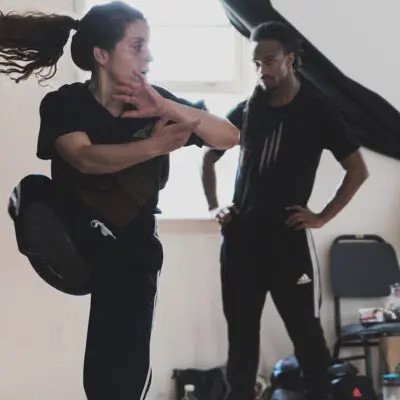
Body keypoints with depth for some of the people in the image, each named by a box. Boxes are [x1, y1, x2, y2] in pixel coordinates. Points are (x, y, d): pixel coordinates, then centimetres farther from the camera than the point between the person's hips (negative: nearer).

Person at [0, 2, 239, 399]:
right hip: (74, 252, -2)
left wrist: (167, 108, -25)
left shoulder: (153, 101, -4)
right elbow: (86, 158, -31)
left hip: (134, 256, 2)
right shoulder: (63, 103, -11)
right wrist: (155, 145, -46)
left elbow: (228, 137, -9)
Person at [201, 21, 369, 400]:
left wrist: (322, 217, -5)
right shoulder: (245, 110, 8)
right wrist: (214, 206, 11)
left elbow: (358, 170, 0)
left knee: (306, 333, 1)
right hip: (239, 237, 3)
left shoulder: (317, 111, -1)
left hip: (288, 238, -3)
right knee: (241, 333, 8)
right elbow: (208, 158, 22)